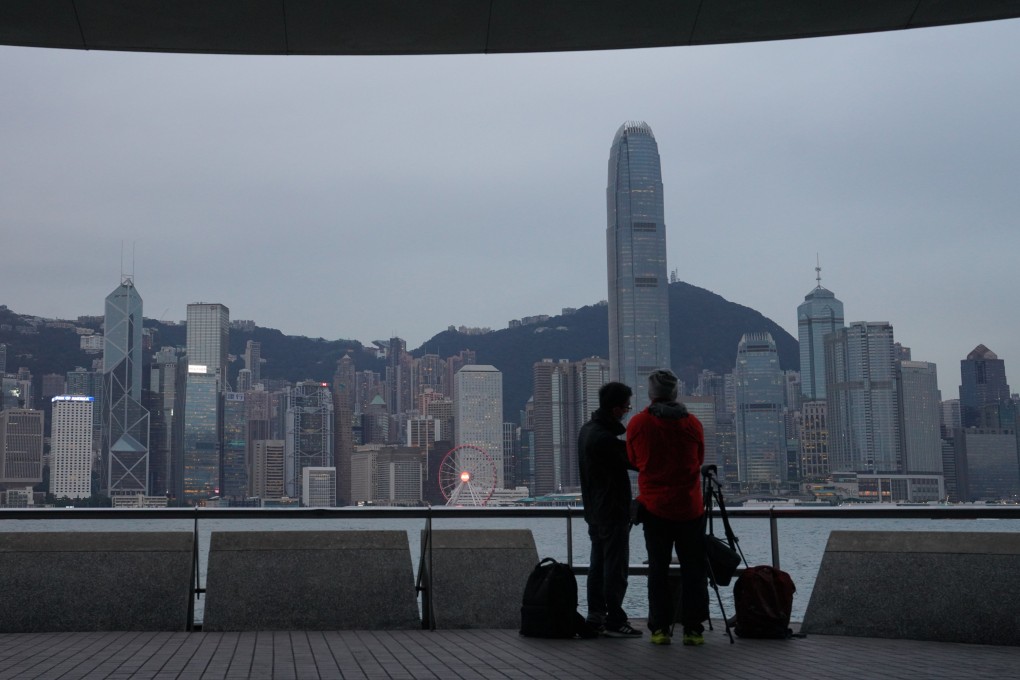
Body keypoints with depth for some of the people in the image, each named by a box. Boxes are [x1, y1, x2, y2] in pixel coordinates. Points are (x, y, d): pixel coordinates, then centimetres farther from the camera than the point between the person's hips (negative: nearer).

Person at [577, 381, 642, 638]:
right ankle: (614, 621, -2)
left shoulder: (587, 430, 8)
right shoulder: (605, 438, -23)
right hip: (612, 511, -10)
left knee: (598, 564, 14)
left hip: (594, 511, 10)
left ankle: (595, 616, 20)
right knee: (616, 567, -5)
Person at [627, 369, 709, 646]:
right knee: (693, 569, 6)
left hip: (654, 507, 0)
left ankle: (660, 628, 5)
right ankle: (693, 629, 5)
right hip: (690, 508, 0)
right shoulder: (693, 424, -2)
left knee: (658, 568, 6)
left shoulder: (638, 424, -5)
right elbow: (700, 460, 12)